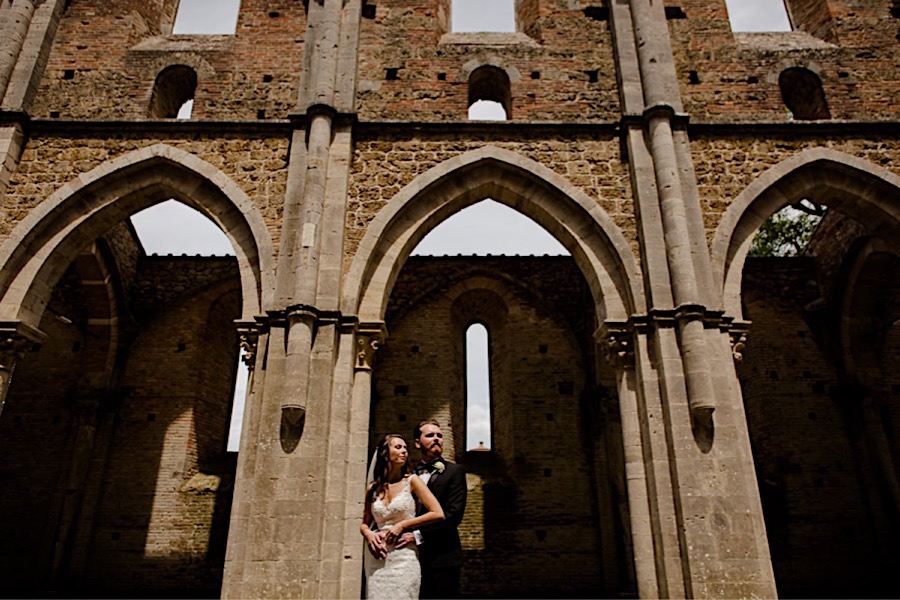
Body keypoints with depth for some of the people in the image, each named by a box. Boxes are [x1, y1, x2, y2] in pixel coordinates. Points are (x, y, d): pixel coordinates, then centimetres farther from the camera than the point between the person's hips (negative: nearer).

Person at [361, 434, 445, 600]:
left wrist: (402, 525, -9)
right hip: (378, 559, 3)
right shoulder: (372, 489, 7)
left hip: (404, 558, -2)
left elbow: (438, 514, -8)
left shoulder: (412, 481, -1)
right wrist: (368, 534, -6)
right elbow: (364, 523, 17)